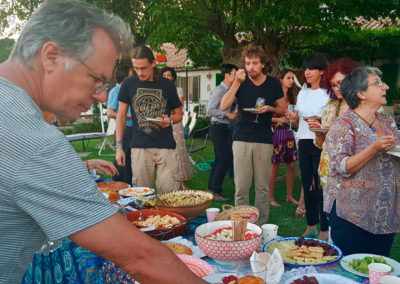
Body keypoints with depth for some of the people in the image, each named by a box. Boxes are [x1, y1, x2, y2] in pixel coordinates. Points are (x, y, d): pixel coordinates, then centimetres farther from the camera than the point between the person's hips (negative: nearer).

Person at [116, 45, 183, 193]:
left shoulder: (167, 85, 5)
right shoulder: (129, 84, 5)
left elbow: (178, 114, 14)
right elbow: (121, 115, 9)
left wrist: (170, 120, -10)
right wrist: (119, 146, 2)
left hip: (166, 147, 0)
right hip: (140, 147, 0)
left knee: (169, 193, -3)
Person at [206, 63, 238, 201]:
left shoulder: (229, 91, 15)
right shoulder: (218, 91, -12)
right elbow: (210, 110, -20)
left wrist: (234, 113, 9)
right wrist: (228, 114, -19)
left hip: (224, 128, 10)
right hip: (218, 128, -10)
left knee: (220, 159, 12)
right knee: (225, 159, -11)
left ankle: (211, 189, 21)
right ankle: (215, 191, -4)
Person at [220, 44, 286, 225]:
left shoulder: (273, 84, 7)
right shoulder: (241, 82, 6)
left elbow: (282, 109, 14)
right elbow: (224, 106, -6)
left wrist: (269, 108, -7)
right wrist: (236, 83, -13)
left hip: (264, 141, 0)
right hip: (242, 140, 0)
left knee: (262, 187, 5)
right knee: (241, 188, 0)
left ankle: (261, 225, 16)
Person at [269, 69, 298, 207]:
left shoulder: (291, 97, 13)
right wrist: (278, 119, -17)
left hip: (288, 132, 6)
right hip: (276, 132, -6)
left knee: (291, 165, 6)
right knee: (274, 166, -2)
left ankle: (289, 196, 18)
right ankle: (271, 198, 8)